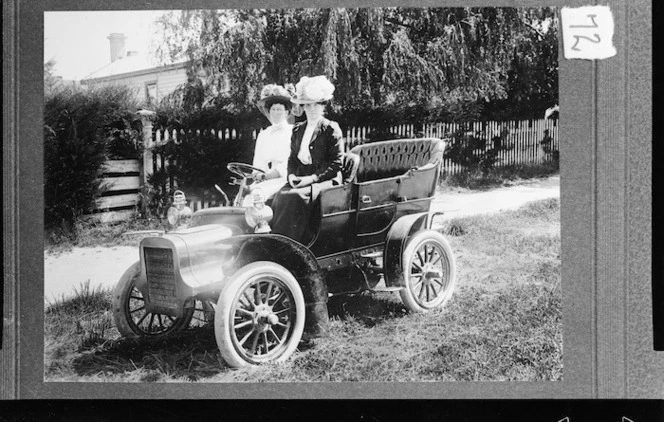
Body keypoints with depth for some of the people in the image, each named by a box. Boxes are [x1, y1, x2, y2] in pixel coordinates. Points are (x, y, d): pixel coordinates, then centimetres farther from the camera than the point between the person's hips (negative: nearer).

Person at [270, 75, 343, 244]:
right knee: (278, 197, -26)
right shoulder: (298, 130, 17)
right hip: (300, 179, 5)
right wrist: (291, 175, -1)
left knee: (293, 199, -32)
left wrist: (313, 178, -14)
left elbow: (336, 163, -4)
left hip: (323, 181, -5)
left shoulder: (331, 129, 0)